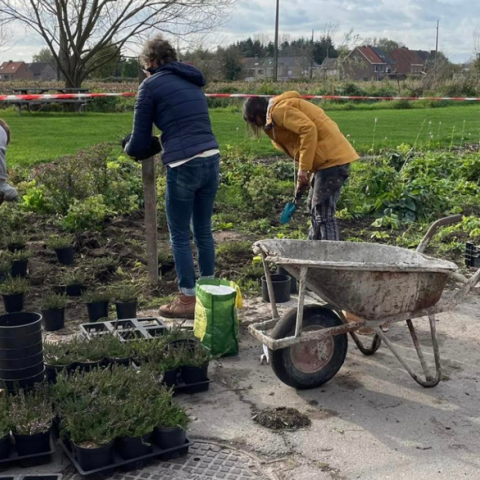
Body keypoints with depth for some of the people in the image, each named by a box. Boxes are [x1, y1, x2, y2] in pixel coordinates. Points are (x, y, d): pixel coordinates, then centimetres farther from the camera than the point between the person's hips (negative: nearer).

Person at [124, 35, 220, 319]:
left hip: (184, 166, -7)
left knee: (180, 236, 8)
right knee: (204, 231, 18)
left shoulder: (151, 85, 1)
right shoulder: (193, 82, 21)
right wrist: (154, 147, 29)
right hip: (211, 160, 7)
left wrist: (130, 150, 24)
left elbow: (140, 140, 1)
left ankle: (188, 300, 16)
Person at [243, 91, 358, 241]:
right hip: (330, 158, 11)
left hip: (332, 158, -11)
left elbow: (309, 129, -22)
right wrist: (304, 178, 16)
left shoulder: (279, 109, -9)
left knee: (323, 214, -9)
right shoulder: (280, 110, 22)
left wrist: (303, 168, -21)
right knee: (316, 209, 20)